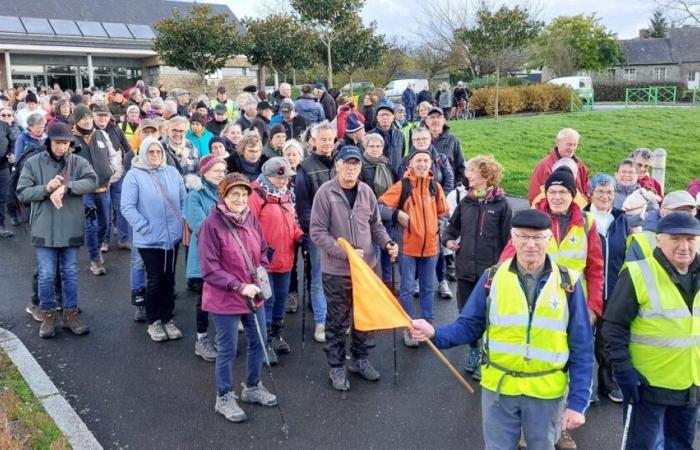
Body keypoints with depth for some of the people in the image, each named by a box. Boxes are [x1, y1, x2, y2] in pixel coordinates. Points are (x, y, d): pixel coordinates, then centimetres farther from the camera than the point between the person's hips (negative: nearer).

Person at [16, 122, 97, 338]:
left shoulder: (79, 163, 0)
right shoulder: (33, 163, -1)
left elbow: (92, 181, -17)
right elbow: (22, 193, -4)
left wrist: (65, 187, -27)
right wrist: (47, 188, -19)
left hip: (71, 229, 1)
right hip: (45, 230, -1)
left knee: (70, 274, 11)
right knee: (46, 275, 5)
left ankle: (70, 314, 24)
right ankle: (48, 315, 21)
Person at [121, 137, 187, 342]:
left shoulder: (172, 172, 7)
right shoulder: (134, 175, -7)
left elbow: (184, 200, 10)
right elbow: (127, 207, -12)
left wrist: (183, 221, -2)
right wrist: (144, 227, -16)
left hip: (172, 236, 4)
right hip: (149, 239, -4)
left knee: (169, 278, 11)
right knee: (155, 279, 2)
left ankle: (167, 319, 24)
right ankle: (153, 321, 18)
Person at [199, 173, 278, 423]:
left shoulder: (251, 218, 0)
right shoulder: (212, 224, -18)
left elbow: (262, 251, 13)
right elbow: (210, 269, -17)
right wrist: (240, 286, -21)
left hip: (254, 295, 6)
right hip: (224, 298, -6)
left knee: (258, 342, 17)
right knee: (228, 349, 6)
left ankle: (253, 388, 39)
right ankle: (224, 398, 27)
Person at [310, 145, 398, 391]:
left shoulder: (366, 191, 1)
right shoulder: (326, 193, -12)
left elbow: (375, 225, 12)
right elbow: (317, 232, -14)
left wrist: (387, 243, -7)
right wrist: (345, 252, -20)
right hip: (336, 270, -4)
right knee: (337, 320, 8)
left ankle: (360, 359, 35)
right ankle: (336, 366, 24)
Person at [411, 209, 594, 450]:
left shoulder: (567, 283, -8)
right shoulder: (492, 277, -6)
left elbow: (582, 348, -6)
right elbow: (469, 325, -3)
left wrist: (578, 402, -8)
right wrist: (435, 333, -23)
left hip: (546, 392, 0)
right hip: (499, 387, 1)